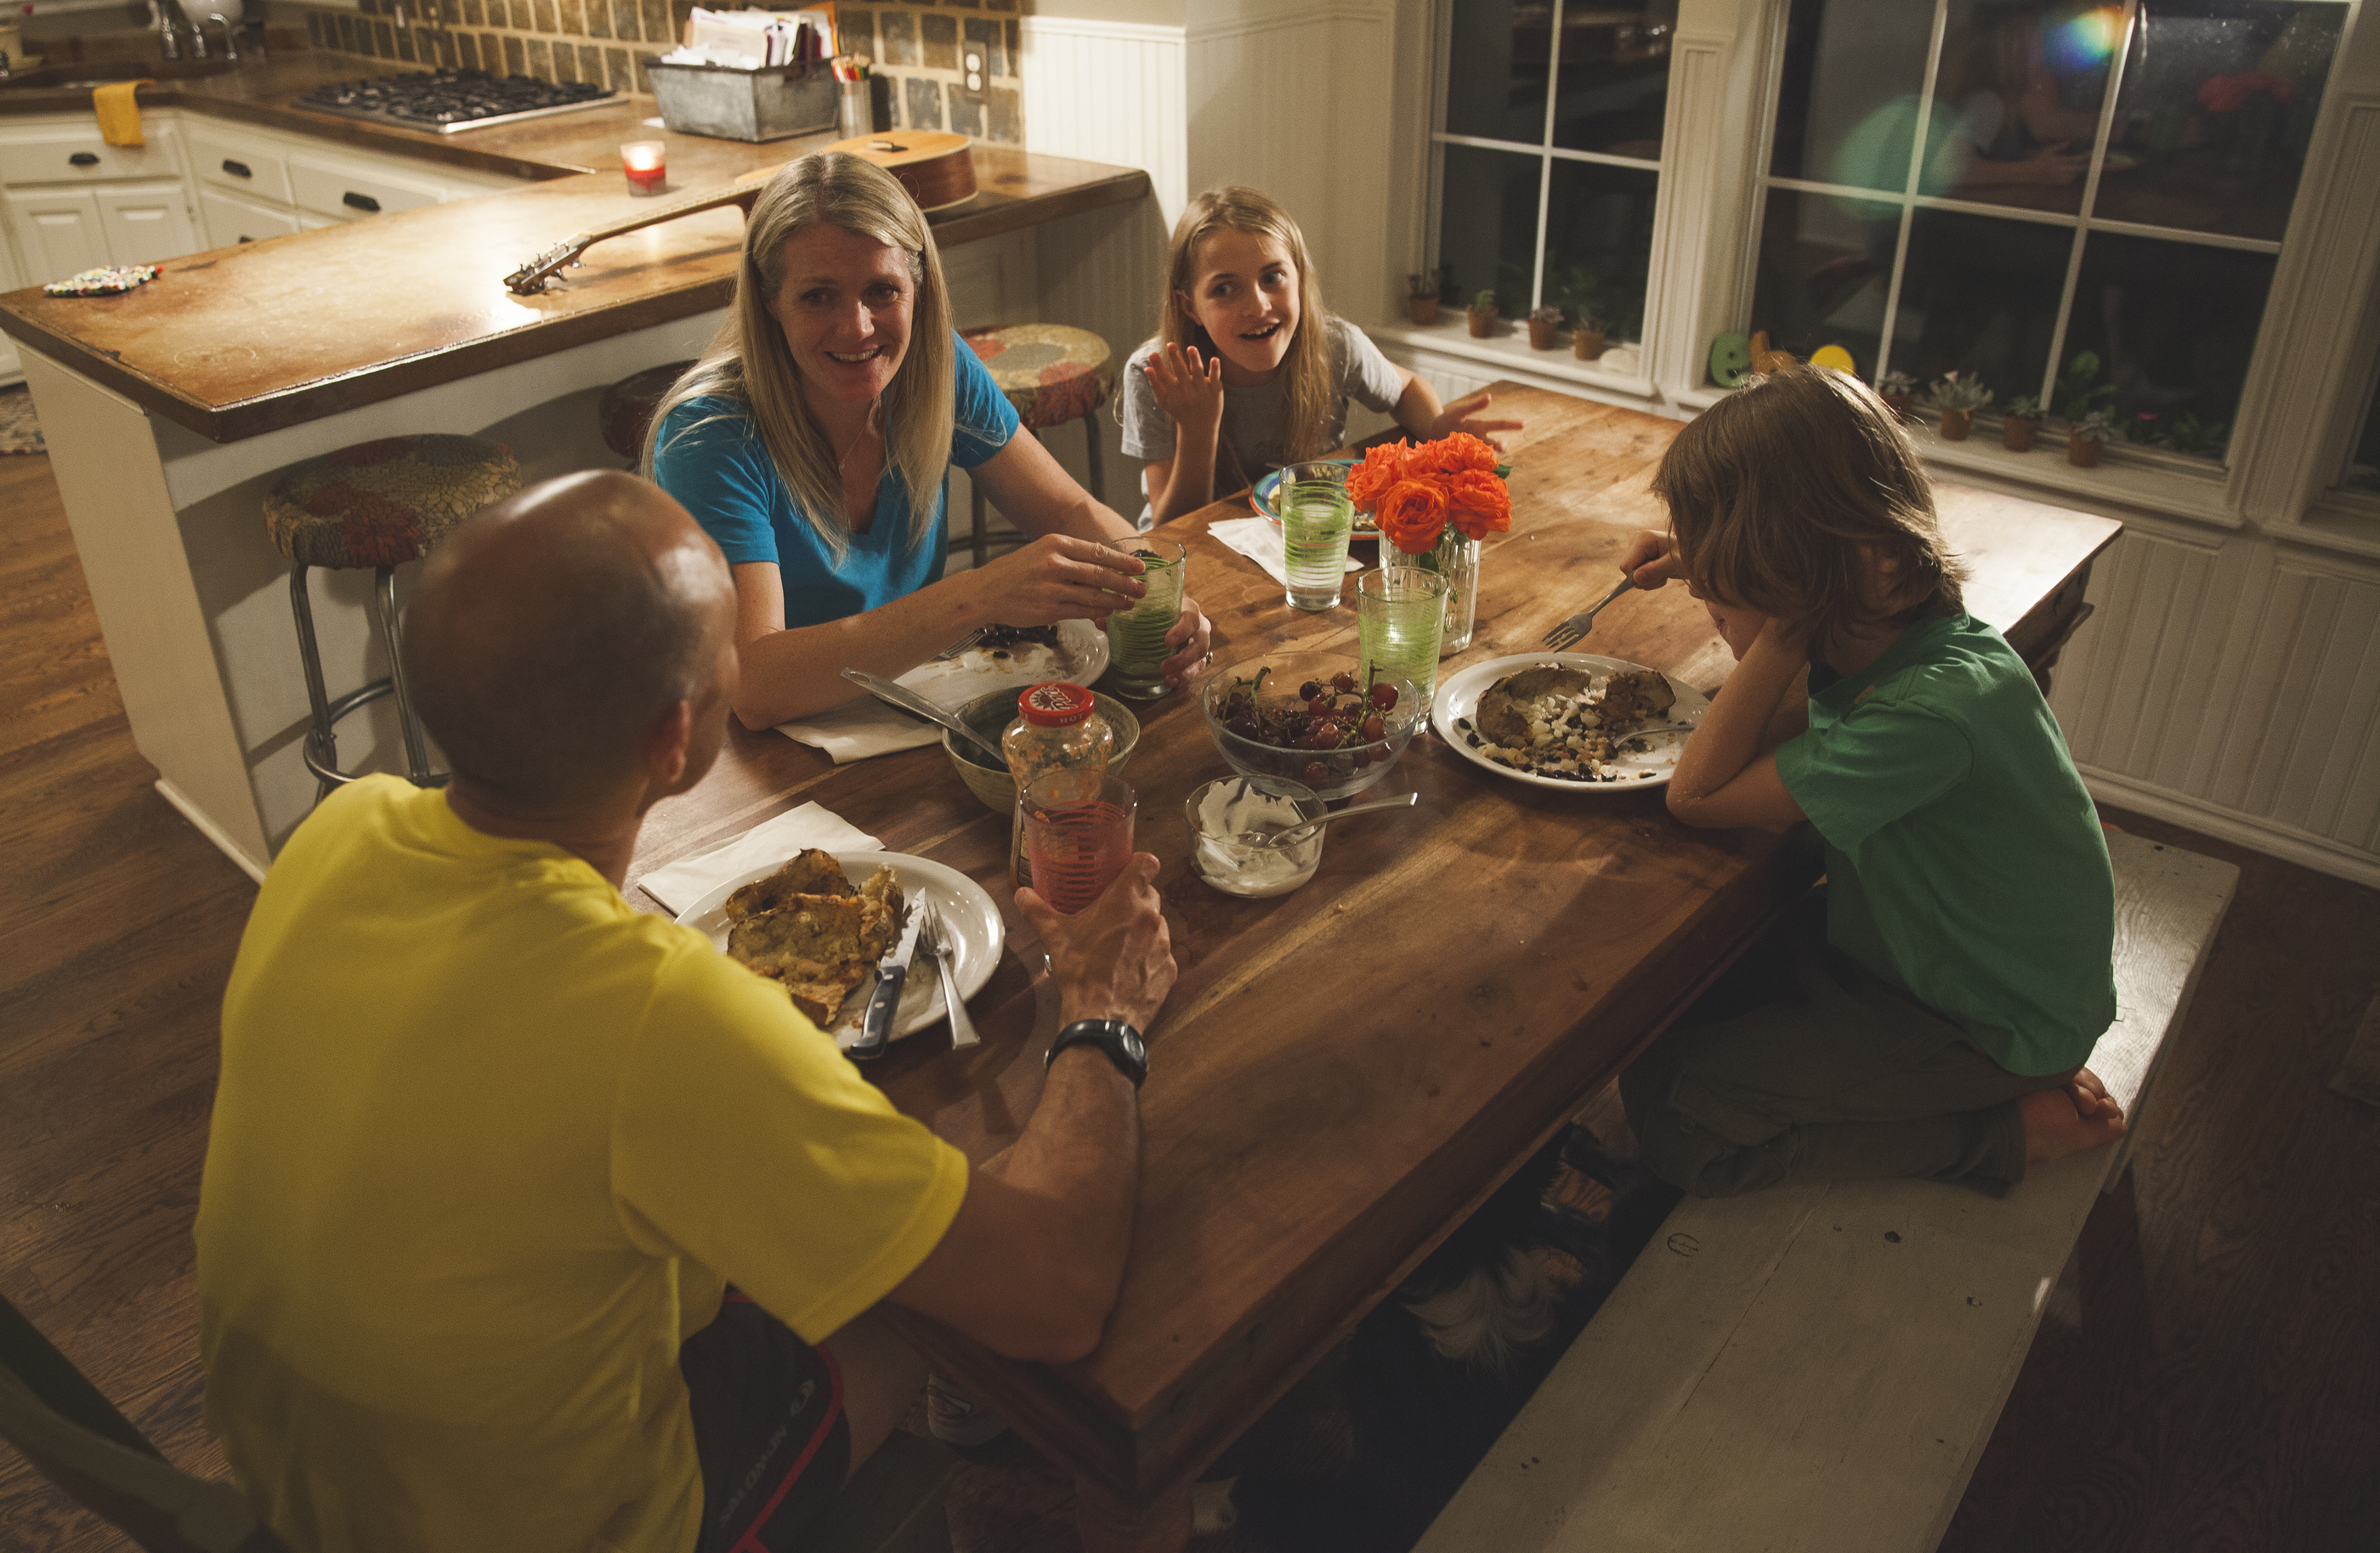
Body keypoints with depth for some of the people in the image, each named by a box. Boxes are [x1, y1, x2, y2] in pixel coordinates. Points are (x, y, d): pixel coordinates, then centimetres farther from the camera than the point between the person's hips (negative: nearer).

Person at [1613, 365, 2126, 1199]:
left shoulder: (1931, 710, -36)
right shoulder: (1896, 625, -11)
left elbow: (1697, 795, -29)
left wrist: (1782, 625, -32)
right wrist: (1709, 565, -2)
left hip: (1990, 1026, -8)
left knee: (1668, 1107, -12)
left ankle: (2010, 1126, -1)